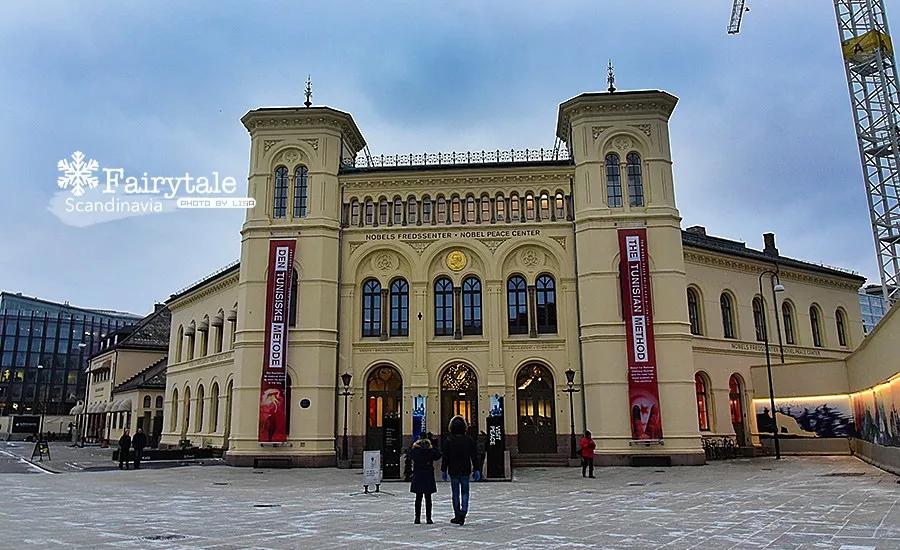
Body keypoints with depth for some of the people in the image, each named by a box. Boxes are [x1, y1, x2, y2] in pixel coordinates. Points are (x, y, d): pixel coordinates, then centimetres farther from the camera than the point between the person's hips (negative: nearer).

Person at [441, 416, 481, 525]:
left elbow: (445, 457, -2)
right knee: (465, 493, 9)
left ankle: (457, 515, 9)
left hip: (453, 471, -1)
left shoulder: (448, 441, -5)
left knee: (455, 494, 8)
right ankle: (463, 514, -5)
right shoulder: (469, 440, -2)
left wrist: (443, 471, 5)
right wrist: (477, 470, 6)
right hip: (465, 471, 1)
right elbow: (474, 457, 1)